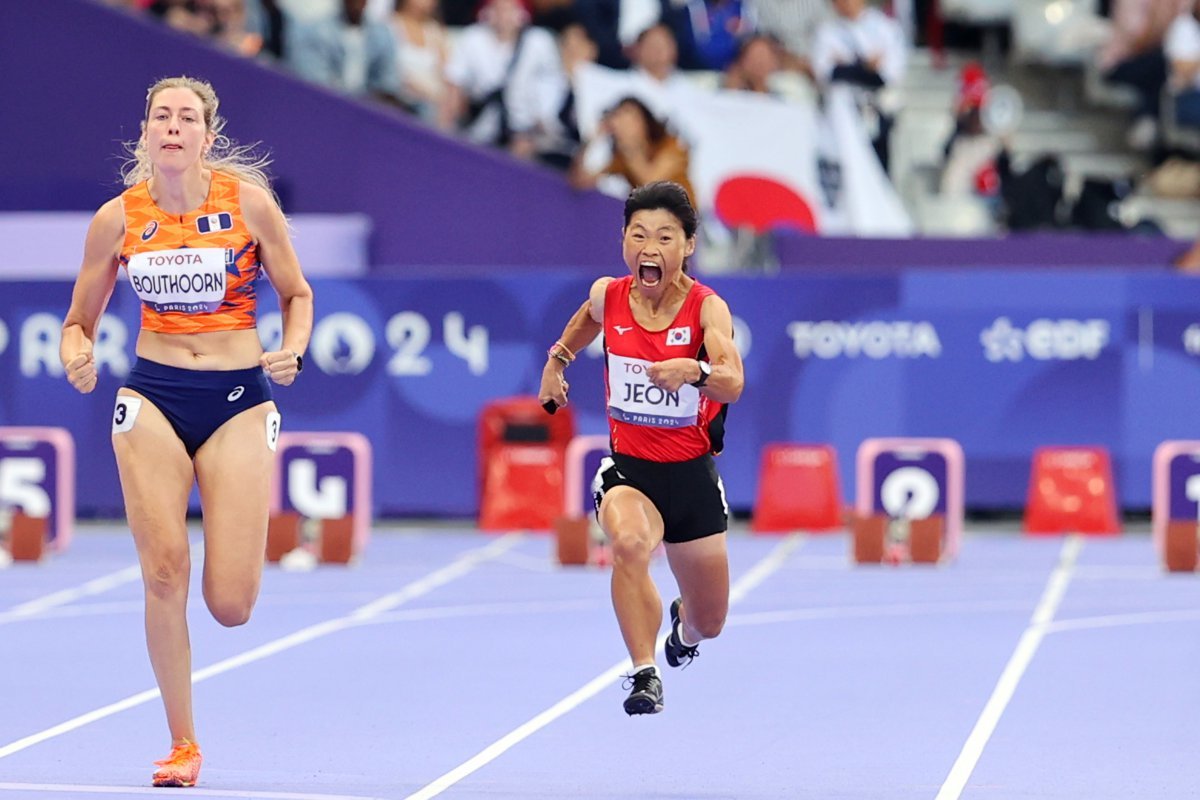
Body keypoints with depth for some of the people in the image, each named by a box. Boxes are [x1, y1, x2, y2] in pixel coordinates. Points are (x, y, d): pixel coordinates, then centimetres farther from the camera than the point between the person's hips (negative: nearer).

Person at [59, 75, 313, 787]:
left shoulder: (248, 202, -4)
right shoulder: (118, 218, 0)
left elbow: (297, 295, 8)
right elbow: (80, 321, 10)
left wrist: (292, 352, -12)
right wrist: (78, 359, -13)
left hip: (239, 400, -1)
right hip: (153, 397, 1)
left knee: (231, 606, -8)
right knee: (164, 575, -11)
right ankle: (183, 746, 3)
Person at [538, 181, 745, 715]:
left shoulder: (706, 307, -18)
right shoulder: (607, 296, -8)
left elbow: (732, 384, -37)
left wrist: (692, 371, -54)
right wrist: (557, 359, 16)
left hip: (692, 471, 0)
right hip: (628, 466, 0)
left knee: (708, 624, 14)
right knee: (630, 543, -37)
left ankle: (683, 623, 53)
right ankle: (644, 677, -29)